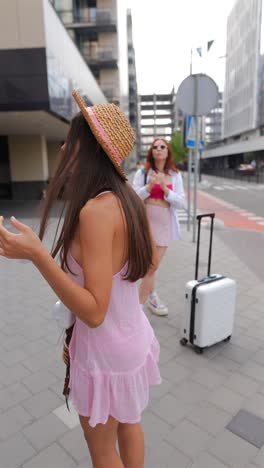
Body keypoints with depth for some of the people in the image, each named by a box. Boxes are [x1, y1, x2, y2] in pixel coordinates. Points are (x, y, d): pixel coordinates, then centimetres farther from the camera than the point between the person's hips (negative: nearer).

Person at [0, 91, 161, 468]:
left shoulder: (95, 210, -29)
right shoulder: (128, 199, -4)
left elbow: (94, 312, -27)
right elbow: (151, 263, 9)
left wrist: (37, 254, -32)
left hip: (106, 350, -7)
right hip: (132, 336, 8)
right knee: (128, 424, 31)